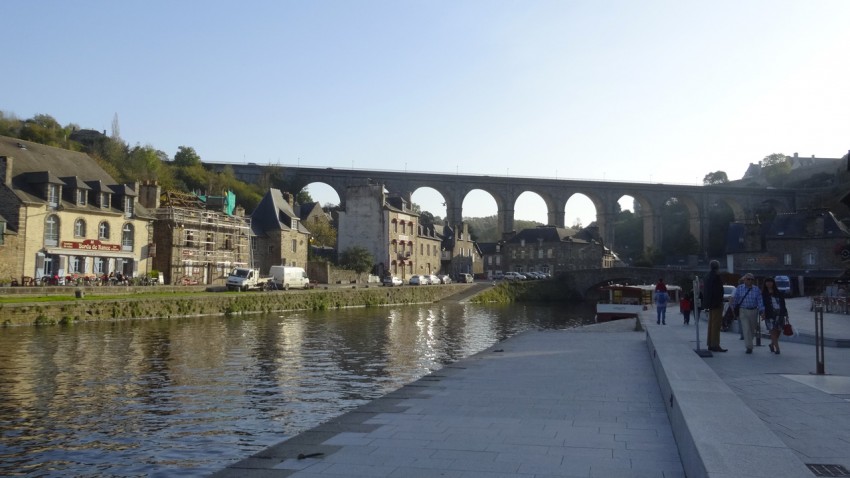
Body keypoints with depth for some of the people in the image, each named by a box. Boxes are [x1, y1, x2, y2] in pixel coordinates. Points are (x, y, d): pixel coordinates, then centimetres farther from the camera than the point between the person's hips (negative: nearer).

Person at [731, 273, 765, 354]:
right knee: (746, 329, -12)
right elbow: (735, 299, 2)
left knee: (752, 329, 15)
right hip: (743, 311, -2)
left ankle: (748, 344, 36)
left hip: (753, 311, 3)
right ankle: (749, 347, -11)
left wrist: (762, 311, -10)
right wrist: (732, 301, -16)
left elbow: (759, 301, -2)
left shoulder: (756, 289, 2)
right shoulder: (739, 288, 0)